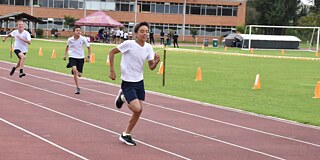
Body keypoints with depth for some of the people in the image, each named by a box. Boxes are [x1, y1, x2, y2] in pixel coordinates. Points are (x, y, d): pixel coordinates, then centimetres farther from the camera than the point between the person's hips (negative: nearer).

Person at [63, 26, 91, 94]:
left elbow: (88, 47, 4)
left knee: (79, 74, 2)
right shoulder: (70, 39, -5)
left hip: (80, 58, 1)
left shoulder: (83, 39, -9)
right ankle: (77, 87, -19)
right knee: (75, 70, -26)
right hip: (72, 57, -1)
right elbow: (67, 46, 17)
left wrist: (88, 56, -3)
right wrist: (65, 55, 17)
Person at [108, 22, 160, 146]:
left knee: (139, 111, 6)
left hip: (139, 82, 6)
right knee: (137, 108, -17)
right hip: (128, 83, -6)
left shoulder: (148, 47, 0)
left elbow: (151, 67, 2)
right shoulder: (129, 44, -17)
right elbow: (112, 52, -8)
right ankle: (123, 97, 15)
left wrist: (156, 61, -20)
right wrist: (112, 71, -10)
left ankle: (126, 135, 22)